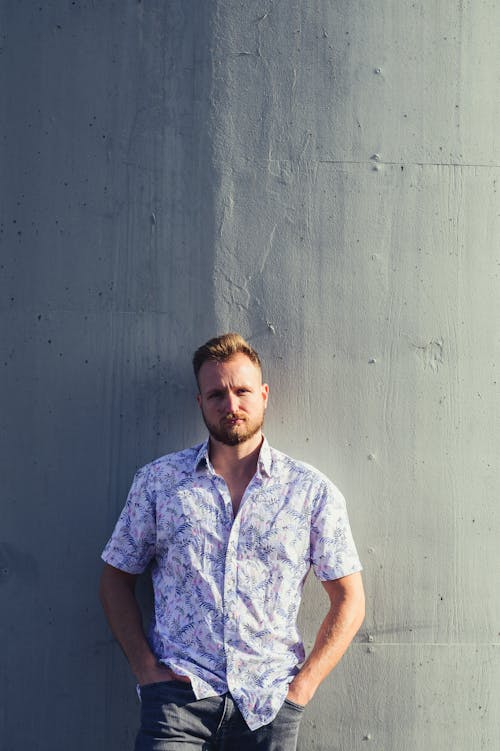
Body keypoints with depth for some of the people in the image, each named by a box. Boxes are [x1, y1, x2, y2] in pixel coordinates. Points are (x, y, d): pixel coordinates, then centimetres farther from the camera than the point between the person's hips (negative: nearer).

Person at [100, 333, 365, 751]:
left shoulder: (312, 491, 2)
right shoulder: (158, 481, 4)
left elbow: (349, 601, 4)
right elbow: (117, 579, 9)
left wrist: (302, 687, -4)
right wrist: (147, 668, -2)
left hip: (269, 703, 0)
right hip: (178, 696, 0)